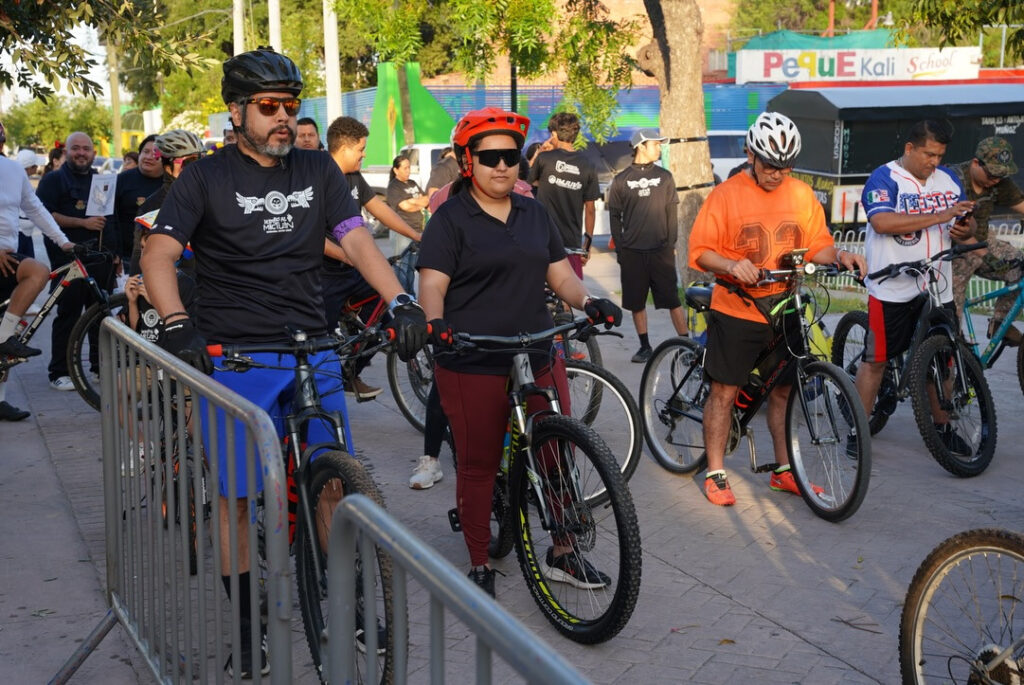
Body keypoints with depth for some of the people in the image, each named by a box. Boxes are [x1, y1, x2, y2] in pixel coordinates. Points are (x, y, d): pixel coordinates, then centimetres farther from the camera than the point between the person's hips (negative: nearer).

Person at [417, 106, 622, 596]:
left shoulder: (534, 215, 15)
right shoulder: (452, 219, -2)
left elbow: (560, 273, 14)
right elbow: (432, 283, -10)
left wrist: (588, 303, -6)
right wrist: (434, 324, -29)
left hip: (539, 361, 5)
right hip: (472, 367, -5)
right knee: (479, 466, 4)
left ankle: (562, 555, 25)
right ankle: (479, 565, 18)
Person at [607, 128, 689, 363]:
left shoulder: (664, 177, 8)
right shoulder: (621, 180, 5)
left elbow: (672, 213, 8)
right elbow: (614, 216, 6)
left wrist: (671, 244, 1)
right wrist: (619, 248, 0)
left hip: (661, 251, 0)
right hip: (631, 253, 0)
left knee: (673, 300, -2)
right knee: (636, 303, 5)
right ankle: (645, 346, 16)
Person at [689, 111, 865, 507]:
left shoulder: (802, 195, 5)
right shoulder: (726, 195, -7)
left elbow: (817, 246, 8)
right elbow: (700, 251, -9)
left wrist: (840, 256, -13)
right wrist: (731, 265, -28)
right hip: (736, 310, -4)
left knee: (783, 390, 13)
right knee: (724, 391, 3)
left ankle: (784, 470, 27)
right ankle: (715, 474, 14)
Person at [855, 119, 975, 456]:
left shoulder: (948, 179, 11)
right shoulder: (885, 178, -9)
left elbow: (962, 224, 19)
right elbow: (883, 222, -25)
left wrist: (964, 231, -6)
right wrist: (939, 216, -27)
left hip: (937, 288, 6)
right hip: (892, 289, -5)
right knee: (876, 359, 1)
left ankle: (942, 426, 25)